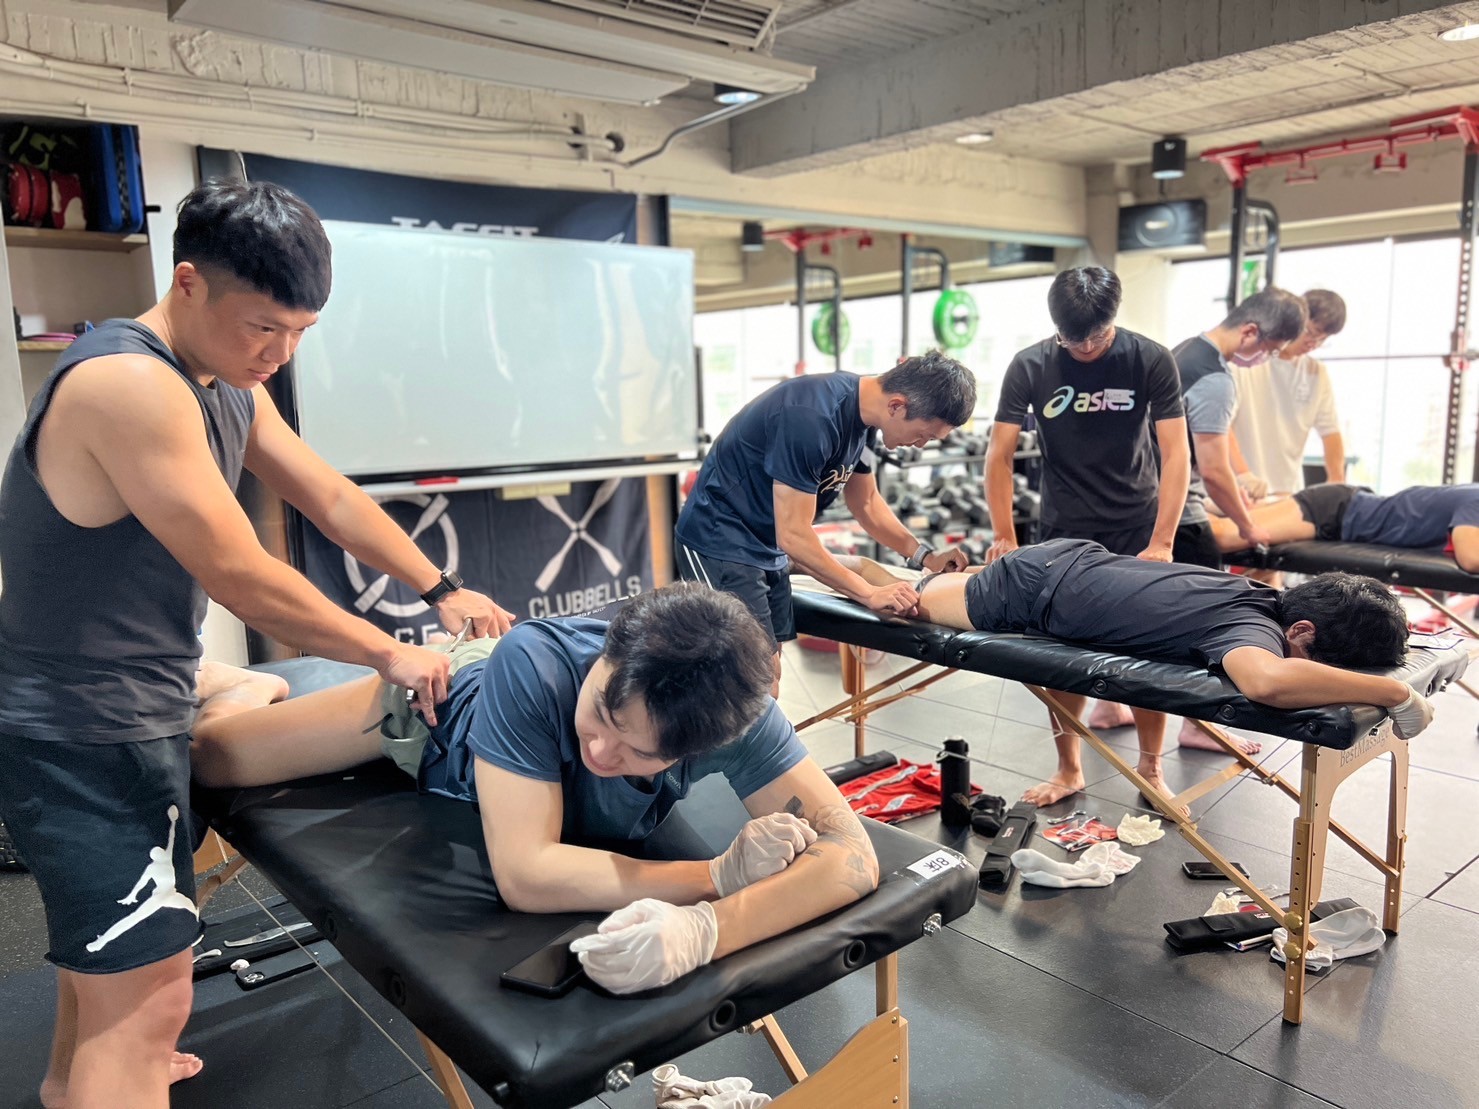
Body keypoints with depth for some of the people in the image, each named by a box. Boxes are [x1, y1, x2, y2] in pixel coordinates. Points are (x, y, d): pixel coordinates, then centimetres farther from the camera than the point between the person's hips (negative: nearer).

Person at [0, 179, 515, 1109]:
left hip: (134, 712, 10)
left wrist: (440, 591, 7)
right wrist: (390, 653, -16)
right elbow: (242, 578, -26)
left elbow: (332, 499, 11)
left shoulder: (231, 387, 4)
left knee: (111, 940, 31)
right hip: (82, 739, -10)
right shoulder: (128, 384, -26)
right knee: (152, 991, -6)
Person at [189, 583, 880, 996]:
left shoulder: (734, 714, -43)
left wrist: (705, 928, -65)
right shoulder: (533, 665, -49)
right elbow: (525, 873, -50)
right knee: (207, 754, 5)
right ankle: (260, 685, 40)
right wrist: (722, 876, -55)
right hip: (450, 701, -2)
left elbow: (852, 856, -48)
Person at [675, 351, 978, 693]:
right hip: (721, 546, -9)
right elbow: (793, 537, -24)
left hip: (766, 548, 9)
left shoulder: (859, 409, 1)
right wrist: (869, 594, -17)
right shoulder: (811, 418, -28)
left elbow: (866, 502, 14)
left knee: (768, 678, 10)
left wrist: (925, 555, 2)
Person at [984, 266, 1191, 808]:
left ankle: (1150, 769, 19)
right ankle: (1069, 769, 18)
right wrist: (1004, 537, -9)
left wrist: (1160, 543, -18)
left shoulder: (1151, 361, -10)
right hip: (1064, 529, 1)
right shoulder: (1030, 366, -8)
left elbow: (1175, 453, -12)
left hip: (1137, 527, 0)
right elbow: (999, 453, -5)